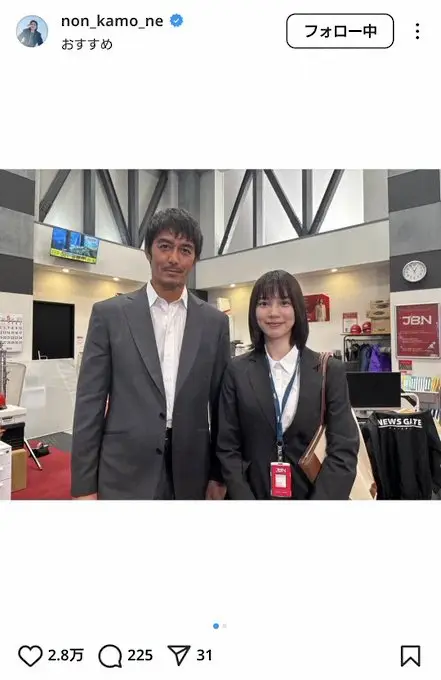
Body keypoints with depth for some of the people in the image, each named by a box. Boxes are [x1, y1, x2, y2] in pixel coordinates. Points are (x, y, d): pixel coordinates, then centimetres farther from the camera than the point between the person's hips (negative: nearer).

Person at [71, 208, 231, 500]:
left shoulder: (215, 322, 0)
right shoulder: (110, 314, -4)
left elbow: (219, 403, 3)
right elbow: (90, 402, -4)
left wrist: (218, 474, 5)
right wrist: (85, 485, -4)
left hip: (191, 474, 2)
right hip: (125, 474, -1)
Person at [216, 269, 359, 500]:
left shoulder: (330, 370, -6)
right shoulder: (237, 371, -6)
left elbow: (343, 450, -8)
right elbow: (227, 448, -5)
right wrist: (245, 499, -14)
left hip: (313, 494, 0)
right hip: (252, 492, 0)